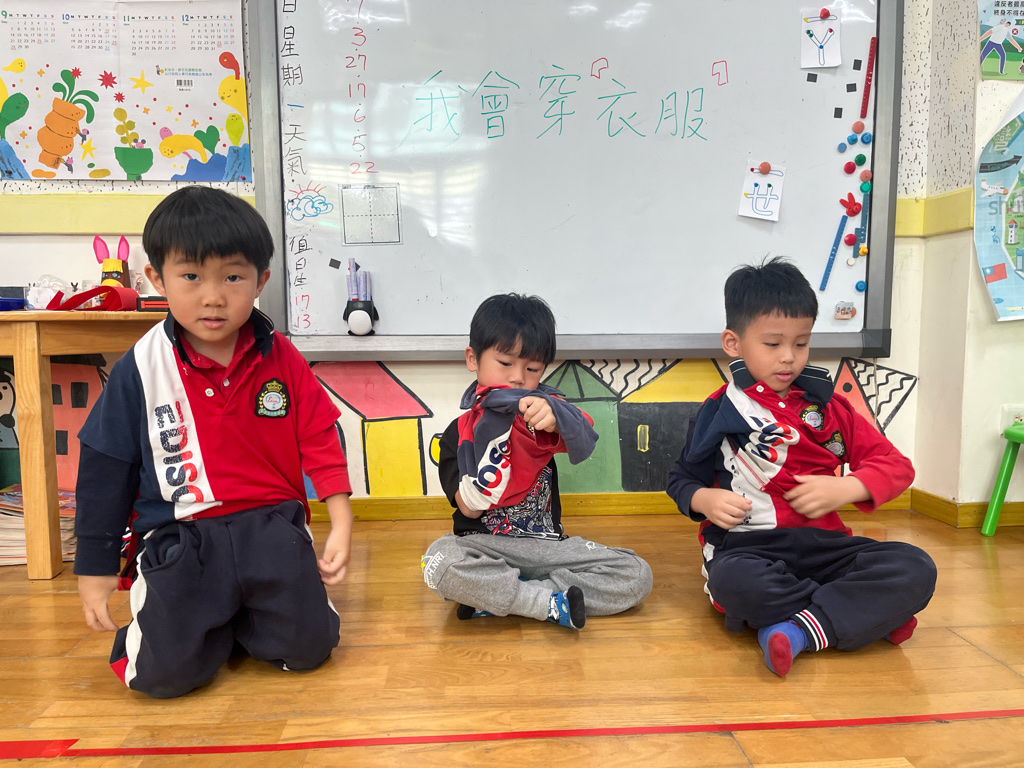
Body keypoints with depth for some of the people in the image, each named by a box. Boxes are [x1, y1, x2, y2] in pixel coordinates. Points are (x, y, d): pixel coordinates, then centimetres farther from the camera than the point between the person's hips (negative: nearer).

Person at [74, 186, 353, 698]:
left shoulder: (281, 359, -1)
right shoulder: (138, 371, -4)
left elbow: (319, 439, 4)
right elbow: (105, 468, 4)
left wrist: (341, 525, -1)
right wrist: (95, 567, 8)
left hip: (271, 525, 1)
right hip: (177, 536, -1)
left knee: (308, 646, -10)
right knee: (165, 672, -15)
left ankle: (241, 617, 21)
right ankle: (210, 624, 19)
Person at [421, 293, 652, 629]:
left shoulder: (543, 413, 3)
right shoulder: (459, 432, -1)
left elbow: (584, 443, -20)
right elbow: (470, 509, -9)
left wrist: (555, 418, -43)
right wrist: (488, 448, -24)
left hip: (546, 545, 3)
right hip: (484, 545, -2)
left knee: (637, 576, -13)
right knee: (438, 562, -34)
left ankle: (495, 596, -17)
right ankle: (553, 603, -18)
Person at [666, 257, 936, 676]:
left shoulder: (826, 405, 13)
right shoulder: (720, 412, 6)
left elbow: (897, 467, 12)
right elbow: (682, 478, 13)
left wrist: (845, 488, -8)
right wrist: (704, 499, -11)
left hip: (823, 542, 3)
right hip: (748, 546, -2)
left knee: (915, 568, -23)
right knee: (730, 580, -39)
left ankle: (800, 630, -30)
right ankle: (869, 614, -20)